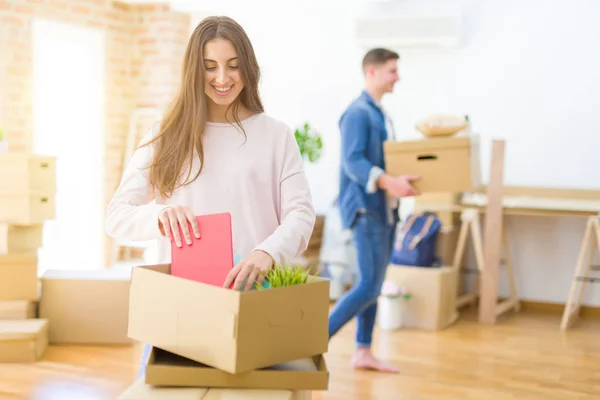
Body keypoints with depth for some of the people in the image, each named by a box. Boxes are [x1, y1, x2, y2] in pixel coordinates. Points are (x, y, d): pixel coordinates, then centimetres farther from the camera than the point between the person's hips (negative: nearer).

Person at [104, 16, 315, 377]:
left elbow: (300, 213, -5)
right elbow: (117, 215, 3)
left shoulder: (276, 136, 4)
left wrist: (267, 253, -27)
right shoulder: (166, 137, 7)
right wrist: (159, 214, -20)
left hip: (253, 300, -1)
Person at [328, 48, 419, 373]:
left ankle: (363, 351, 19)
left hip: (385, 209, 10)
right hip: (366, 208, -10)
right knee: (369, 286, -11)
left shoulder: (381, 115, 17)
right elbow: (353, 162, -24)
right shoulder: (357, 112, -13)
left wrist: (402, 180, 10)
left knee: (374, 285, 12)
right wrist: (387, 182, -36)